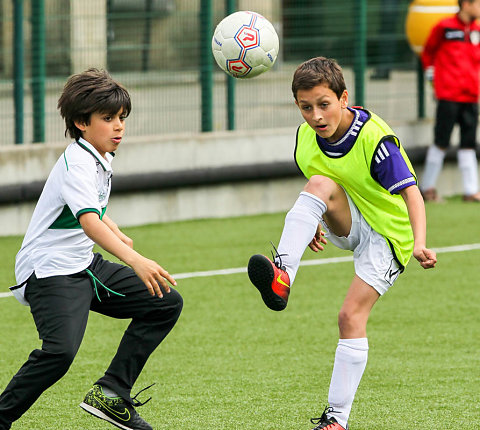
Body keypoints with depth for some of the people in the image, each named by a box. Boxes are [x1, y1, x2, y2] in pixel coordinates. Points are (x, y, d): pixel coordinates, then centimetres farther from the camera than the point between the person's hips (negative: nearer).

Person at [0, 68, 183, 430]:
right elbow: (88, 221, -39)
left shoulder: (101, 159, 9)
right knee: (62, 348, -31)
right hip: (50, 271, -10)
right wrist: (134, 260, -51)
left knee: (167, 303, 7)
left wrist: (118, 235, 47)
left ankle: (111, 394, 6)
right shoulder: (76, 164, -21)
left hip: (86, 265, 10)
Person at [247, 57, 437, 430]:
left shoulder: (374, 139, -25)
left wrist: (420, 244, -44)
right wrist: (312, 223, 10)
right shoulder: (306, 137, -6)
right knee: (320, 184, -28)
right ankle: (282, 278, -43)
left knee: (352, 315, -18)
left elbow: (410, 192, -31)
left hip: (387, 233, -5)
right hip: (349, 225, 5)